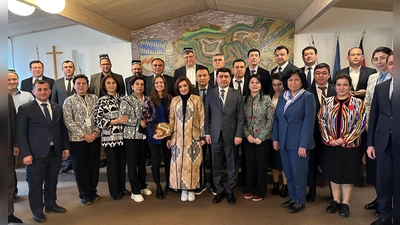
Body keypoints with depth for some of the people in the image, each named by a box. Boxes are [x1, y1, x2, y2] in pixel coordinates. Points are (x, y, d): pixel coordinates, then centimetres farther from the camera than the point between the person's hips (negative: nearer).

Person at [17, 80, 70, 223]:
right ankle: (37, 211, 24)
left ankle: (51, 204, 35)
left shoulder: (57, 108, 10)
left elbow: (63, 129, 13)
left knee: (52, 181, 16)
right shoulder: (25, 109, -3)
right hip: (36, 153, -4)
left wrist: (65, 147, 7)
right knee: (36, 184, 8)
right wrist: (25, 153, -13)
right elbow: (21, 133, -7)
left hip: (56, 151, 4)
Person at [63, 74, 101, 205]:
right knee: (80, 167, 6)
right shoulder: (69, 101, -1)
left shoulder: (94, 98, 7)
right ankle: (84, 195, 21)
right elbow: (68, 121, -9)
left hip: (94, 138, 3)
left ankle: (93, 192, 27)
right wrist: (83, 135, -14)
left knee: (94, 165, 10)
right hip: (77, 139, -2)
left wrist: (96, 131, -9)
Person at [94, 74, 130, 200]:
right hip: (109, 137, -4)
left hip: (122, 136, 4)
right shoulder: (102, 101, -5)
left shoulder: (122, 98, 7)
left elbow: (127, 114, 16)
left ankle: (122, 188, 29)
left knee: (122, 162, 13)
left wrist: (126, 120, -7)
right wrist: (115, 121, -17)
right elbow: (97, 121, -9)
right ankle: (114, 191, 22)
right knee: (112, 164, 7)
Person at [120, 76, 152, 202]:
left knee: (142, 162, 13)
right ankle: (135, 191, 12)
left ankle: (143, 186, 29)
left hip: (144, 135, 4)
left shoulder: (147, 100, 9)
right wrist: (138, 122, -14)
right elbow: (122, 118, -11)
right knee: (132, 163, 2)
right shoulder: (126, 100, -4)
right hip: (131, 135, -4)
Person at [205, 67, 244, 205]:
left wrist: (239, 134, -7)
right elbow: (207, 115, 6)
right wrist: (207, 133, 1)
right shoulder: (210, 94, 5)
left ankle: (230, 192, 24)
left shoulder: (236, 94, 1)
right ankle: (219, 191, 25)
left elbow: (240, 117, -1)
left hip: (231, 134, -1)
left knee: (232, 166, 8)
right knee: (217, 166, 9)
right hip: (215, 134, 1)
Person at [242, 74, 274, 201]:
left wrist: (261, 137, -12)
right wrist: (247, 134, -9)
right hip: (248, 138, 3)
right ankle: (250, 189, 27)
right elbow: (242, 120, 3)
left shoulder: (266, 99, -5)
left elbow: (271, 120, -8)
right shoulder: (244, 99, 4)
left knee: (261, 165, 7)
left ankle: (260, 191, 22)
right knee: (249, 164, 11)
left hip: (263, 138, -2)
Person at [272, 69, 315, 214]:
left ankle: (300, 201, 21)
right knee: (288, 172, 14)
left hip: (298, 142, -5)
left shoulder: (308, 97, -8)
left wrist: (303, 145, -17)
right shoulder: (282, 96, 9)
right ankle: (292, 198, 30)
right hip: (283, 141, 5)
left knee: (299, 172, 5)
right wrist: (275, 138, 3)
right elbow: (276, 118, 10)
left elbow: (308, 122, -13)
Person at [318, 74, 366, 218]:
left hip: (350, 145, -2)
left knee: (347, 174, 6)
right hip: (330, 145, 2)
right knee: (333, 173, 11)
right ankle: (336, 201, 25)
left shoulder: (357, 102, -3)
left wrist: (345, 139, -14)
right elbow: (321, 121, 0)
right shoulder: (327, 102, 3)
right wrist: (329, 139, -11)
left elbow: (361, 124, -7)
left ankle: (345, 204, 19)